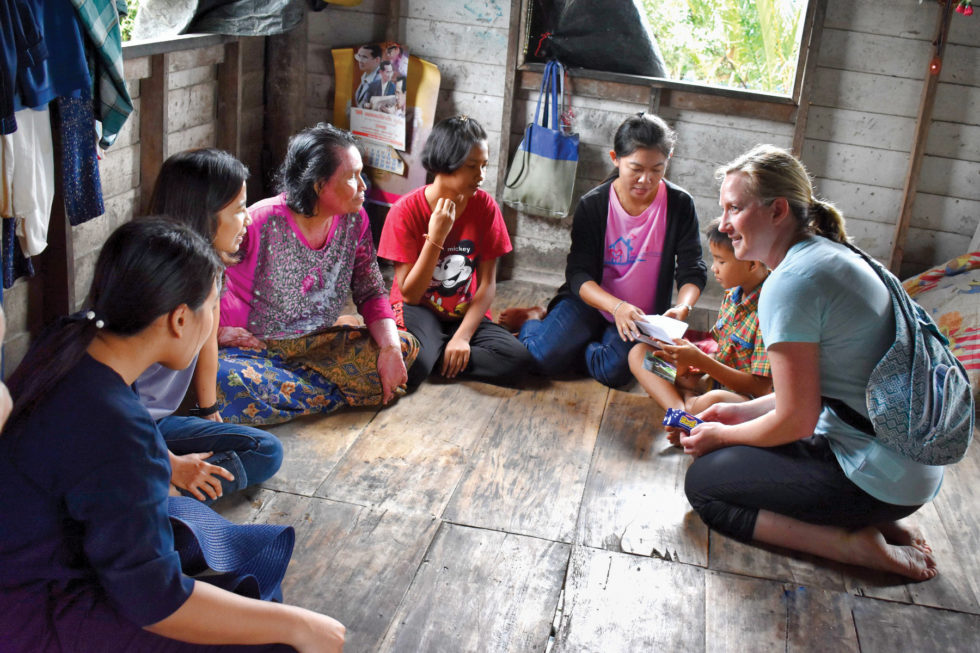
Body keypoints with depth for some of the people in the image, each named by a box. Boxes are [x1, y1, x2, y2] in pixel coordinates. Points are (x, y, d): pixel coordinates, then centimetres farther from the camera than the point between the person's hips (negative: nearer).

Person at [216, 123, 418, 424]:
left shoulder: (354, 220, -4)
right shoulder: (260, 224, -23)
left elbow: (371, 292, 1)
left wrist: (391, 348, -13)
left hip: (317, 343, 6)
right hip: (252, 348, -6)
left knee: (406, 346, -11)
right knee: (223, 382, -41)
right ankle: (341, 393, -20)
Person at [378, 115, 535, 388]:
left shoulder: (485, 206, -6)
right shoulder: (406, 211, -13)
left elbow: (487, 283, -5)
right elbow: (409, 294, -15)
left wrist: (463, 336, -18)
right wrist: (436, 237, -25)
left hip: (464, 313, 4)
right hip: (419, 310, -4)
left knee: (518, 359, -24)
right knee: (408, 368, -37)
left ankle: (434, 354, -8)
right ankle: (436, 349, -3)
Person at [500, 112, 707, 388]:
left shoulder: (679, 205, -6)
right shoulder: (592, 205, -7)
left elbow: (692, 271, -6)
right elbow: (578, 274, -13)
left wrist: (682, 307, -29)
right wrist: (616, 306, -32)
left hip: (642, 315, 0)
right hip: (591, 301, 0)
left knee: (612, 370, -32)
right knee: (542, 357, -24)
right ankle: (533, 320, 12)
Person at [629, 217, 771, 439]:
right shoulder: (732, 296, 7)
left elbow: (760, 387, -21)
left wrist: (700, 361, -21)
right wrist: (689, 364, -6)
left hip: (747, 400, -9)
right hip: (710, 382, 10)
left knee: (712, 401, -45)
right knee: (639, 353, 3)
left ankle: (690, 406, -8)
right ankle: (680, 411, -20)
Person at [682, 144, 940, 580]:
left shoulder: (791, 283, -20)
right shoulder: (831, 255, 9)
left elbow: (796, 420, -16)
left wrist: (721, 436, 0)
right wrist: (742, 412, 16)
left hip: (879, 478, -10)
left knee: (703, 483, 0)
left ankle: (856, 544, -7)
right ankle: (874, 526, 10)